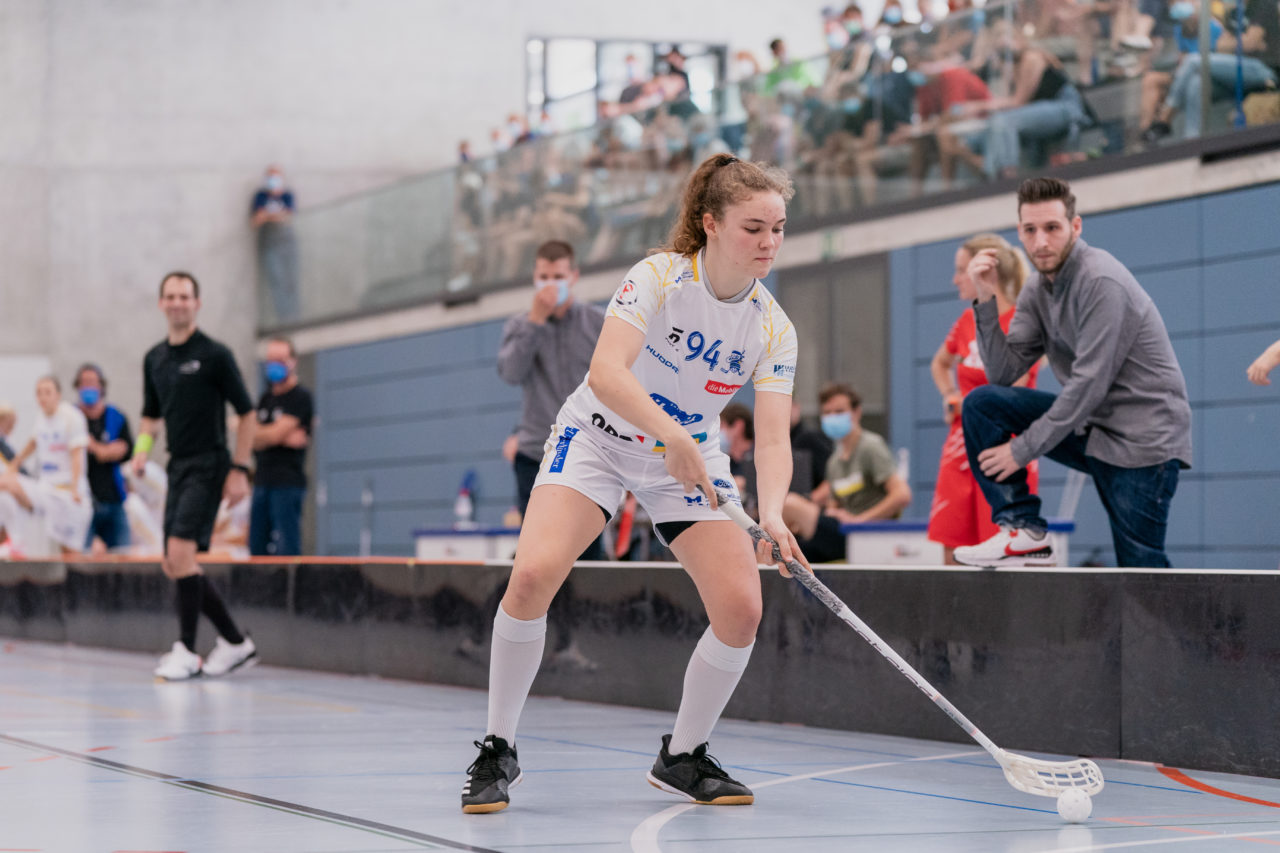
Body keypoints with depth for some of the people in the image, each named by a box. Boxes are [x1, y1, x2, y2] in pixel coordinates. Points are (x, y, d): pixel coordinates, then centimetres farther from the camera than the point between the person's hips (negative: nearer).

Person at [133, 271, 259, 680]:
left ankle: (186, 651, -13)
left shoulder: (215, 354, -7)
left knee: (181, 553, -19)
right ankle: (235, 642, 17)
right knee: (174, 566, 6)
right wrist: (143, 447, 2)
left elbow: (246, 413, -5)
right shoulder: (154, 359, 12)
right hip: (178, 466, 7)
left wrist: (240, 469, -11)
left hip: (208, 465, -7)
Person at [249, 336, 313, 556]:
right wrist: (284, 438, -11)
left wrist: (260, 433, 7)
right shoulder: (266, 398, 18)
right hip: (263, 481, 7)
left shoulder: (300, 398, -3)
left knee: (287, 549, -11)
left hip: (288, 482, -7)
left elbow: (276, 433, -12)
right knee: (257, 547, 5)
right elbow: (252, 440, 6)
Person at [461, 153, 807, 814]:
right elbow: (606, 373, -35)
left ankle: (682, 757, 10)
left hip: (690, 461, 4)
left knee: (741, 606, -14)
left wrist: (771, 514, -39)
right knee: (533, 574, -26)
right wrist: (671, 434, -50)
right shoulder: (659, 277, -22)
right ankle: (498, 751, -8)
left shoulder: (773, 329, -11)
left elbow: (773, 439, -19)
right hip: (598, 438, -4)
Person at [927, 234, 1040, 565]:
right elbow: (940, 363, 31)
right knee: (953, 550, 3)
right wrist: (950, 398, 13)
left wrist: (963, 402, -5)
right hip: (961, 447, 7)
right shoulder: (968, 321, 12)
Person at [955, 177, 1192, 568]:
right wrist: (986, 299, -8)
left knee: (1141, 572, -12)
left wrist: (1023, 449, -17)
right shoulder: (1038, 290, 7)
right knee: (981, 403, -7)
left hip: (1142, 437, -7)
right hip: (1087, 425, 7)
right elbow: (1003, 372, 3)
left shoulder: (1102, 282, -18)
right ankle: (1024, 531, -7)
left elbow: (1090, 384, -21)